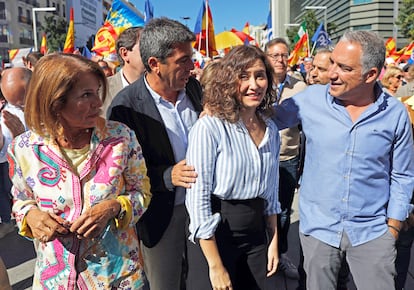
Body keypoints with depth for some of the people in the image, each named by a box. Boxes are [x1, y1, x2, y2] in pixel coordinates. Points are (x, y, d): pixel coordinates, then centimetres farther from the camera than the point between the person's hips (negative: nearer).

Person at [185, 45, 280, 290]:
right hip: (214, 237, -5)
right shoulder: (209, 128, -17)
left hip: (256, 235, 6)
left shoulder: (271, 129, 3)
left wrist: (274, 240, 11)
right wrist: (216, 266, -17)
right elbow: (198, 198, -18)